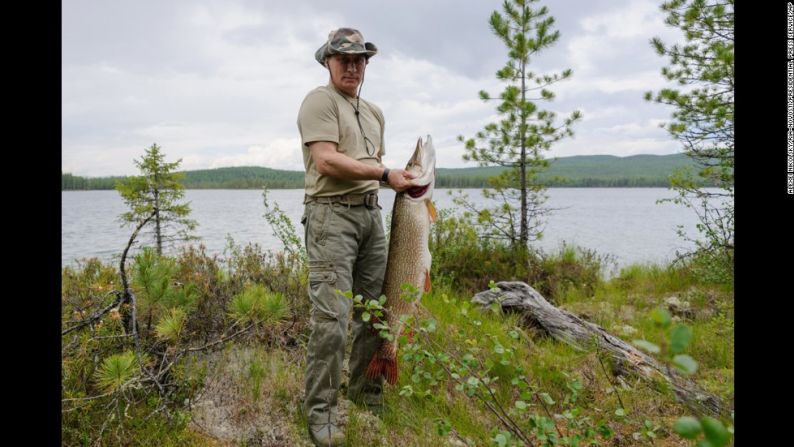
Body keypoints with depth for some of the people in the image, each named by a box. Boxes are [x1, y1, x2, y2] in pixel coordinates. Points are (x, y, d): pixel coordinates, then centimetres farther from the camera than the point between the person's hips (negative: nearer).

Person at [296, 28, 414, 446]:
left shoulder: (374, 112, 22)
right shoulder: (319, 101, -3)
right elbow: (326, 161, -16)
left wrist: (406, 182, 9)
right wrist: (385, 174, -13)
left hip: (371, 213, 8)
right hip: (331, 213, -8)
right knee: (331, 317, -11)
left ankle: (368, 395, 25)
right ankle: (320, 413, 2)